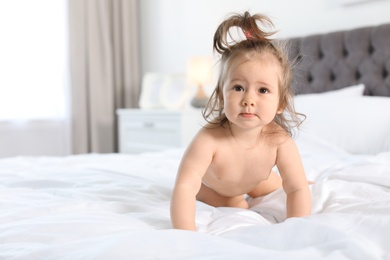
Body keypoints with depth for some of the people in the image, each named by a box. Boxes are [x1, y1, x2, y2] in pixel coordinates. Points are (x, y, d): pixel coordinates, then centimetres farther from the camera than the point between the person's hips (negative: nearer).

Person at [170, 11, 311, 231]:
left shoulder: (280, 141, -38)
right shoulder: (208, 140, -49)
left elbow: (298, 190, -31)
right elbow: (185, 187, -53)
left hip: (254, 179, 4)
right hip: (210, 181, -3)